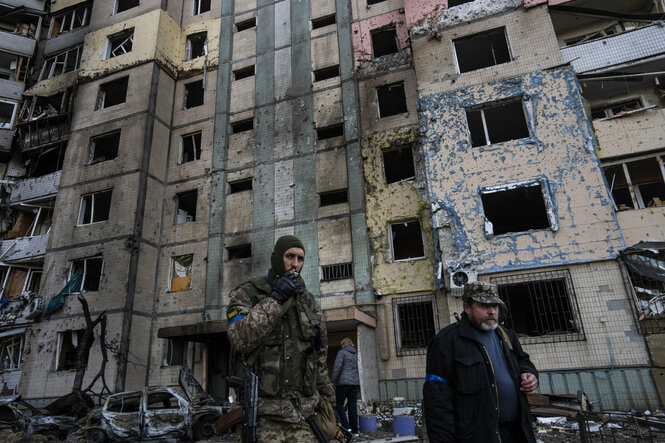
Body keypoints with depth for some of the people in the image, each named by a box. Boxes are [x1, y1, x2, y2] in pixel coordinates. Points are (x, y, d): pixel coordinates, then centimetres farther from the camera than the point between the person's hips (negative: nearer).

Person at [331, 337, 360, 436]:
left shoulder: (342, 352, -1)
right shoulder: (356, 354, 19)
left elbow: (337, 367, -12)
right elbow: (359, 369, 18)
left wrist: (332, 380, -10)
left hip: (344, 382, -6)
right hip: (355, 382, 6)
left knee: (339, 404, 2)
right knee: (353, 406, 7)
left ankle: (346, 427, -9)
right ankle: (355, 431, 7)